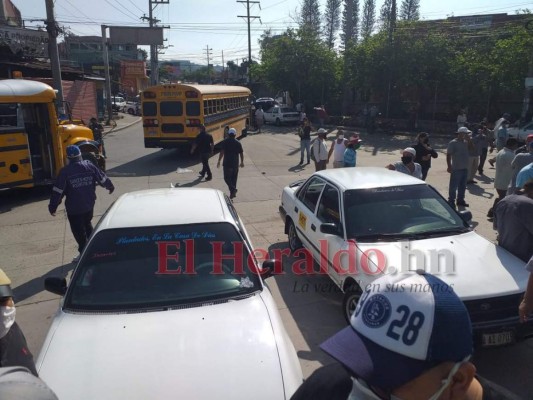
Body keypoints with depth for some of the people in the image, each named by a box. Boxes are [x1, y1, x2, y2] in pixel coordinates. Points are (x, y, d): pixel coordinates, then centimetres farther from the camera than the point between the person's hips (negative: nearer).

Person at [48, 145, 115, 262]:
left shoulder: (65, 171, -14)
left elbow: (58, 191, -13)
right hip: (89, 204, 5)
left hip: (74, 208, -4)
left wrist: (52, 207, -5)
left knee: (78, 230, 8)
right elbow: (103, 178, 6)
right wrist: (110, 187, 26)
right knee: (87, 224, 26)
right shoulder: (89, 166, -4)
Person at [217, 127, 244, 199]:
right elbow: (241, 154, 5)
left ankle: (233, 189, -18)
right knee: (234, 178, 13)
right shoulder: (238, 143, 3)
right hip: (235, 164, 3)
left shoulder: (224, 142, -4)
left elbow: (221, 152, -12)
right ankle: (232, 193, 17)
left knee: (227, 178, 4)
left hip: (227, 164, -3)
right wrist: (242, 162, 16)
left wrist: (219, 161, -8)